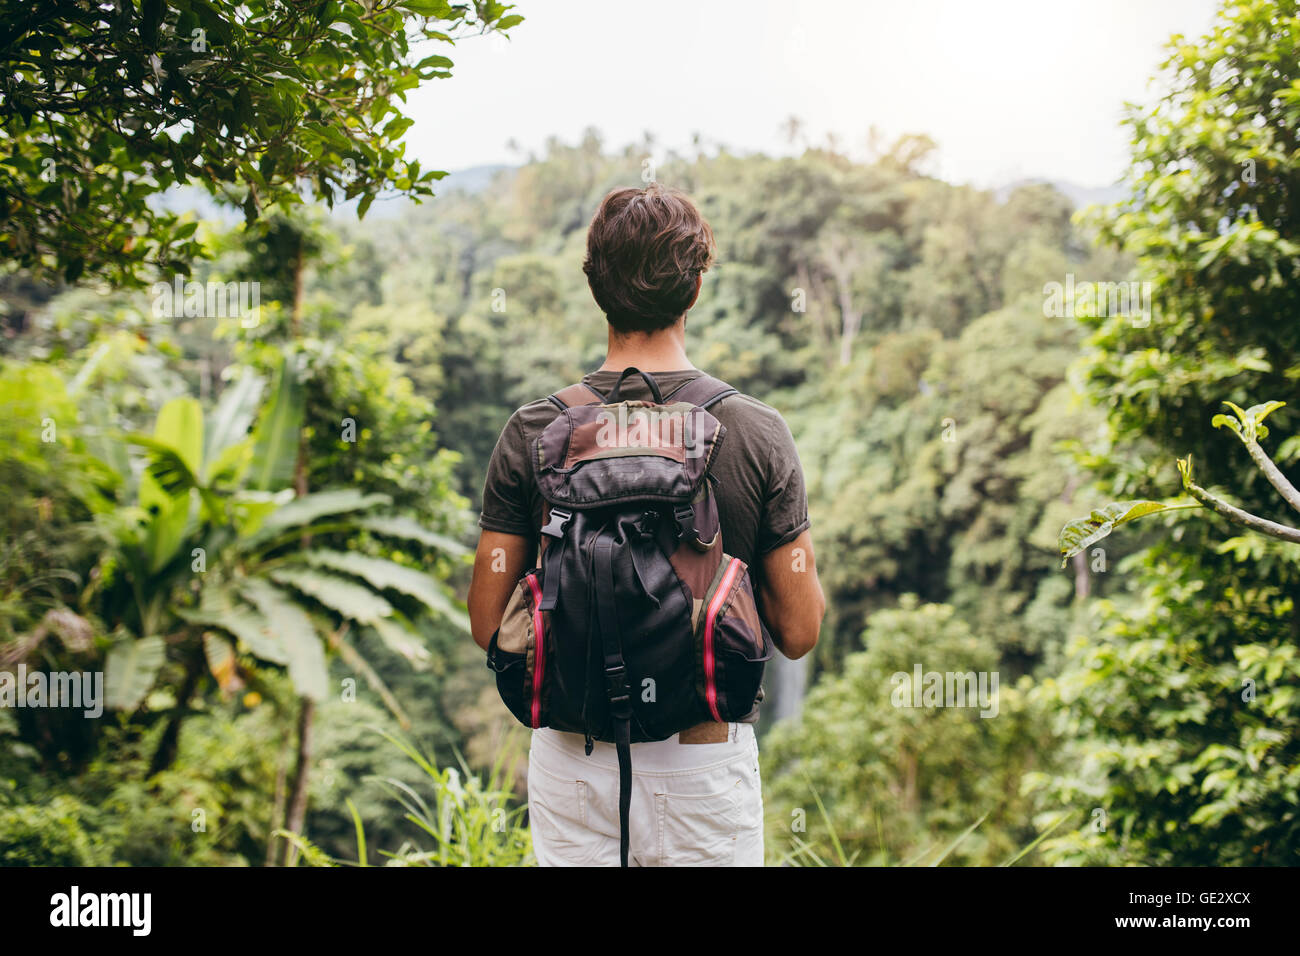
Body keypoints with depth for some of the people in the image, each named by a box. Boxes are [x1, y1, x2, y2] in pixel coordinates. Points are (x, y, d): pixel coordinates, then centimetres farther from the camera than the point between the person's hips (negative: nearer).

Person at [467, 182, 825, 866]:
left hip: (572, 757, 1)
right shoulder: (757, 433, -10)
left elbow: (487, 624, -3)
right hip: (705, 755, -1)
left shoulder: (533, 433, -7)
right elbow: (799, 632, -6)